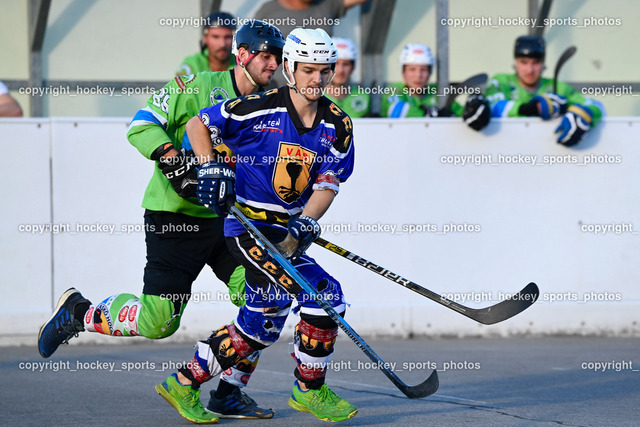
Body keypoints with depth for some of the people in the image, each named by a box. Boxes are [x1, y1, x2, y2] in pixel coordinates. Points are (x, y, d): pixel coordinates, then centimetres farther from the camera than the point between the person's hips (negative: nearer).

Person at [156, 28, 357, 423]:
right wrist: (211, 168, -16)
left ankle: (185, 381, 28)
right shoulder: (259, 109, -12)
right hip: (247, 223, -7)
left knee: (262, 324, 14)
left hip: (287, 229, 7)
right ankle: (310, 390, -4)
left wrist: (304, 226, -19)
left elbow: (327, 184, -3)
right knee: (322, 294, -18)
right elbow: (198, 125, -1)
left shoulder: (338, 126, 1)